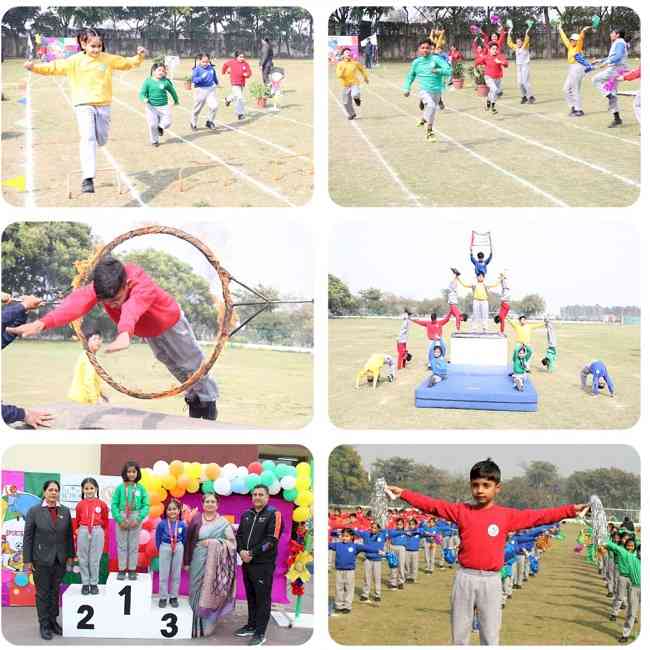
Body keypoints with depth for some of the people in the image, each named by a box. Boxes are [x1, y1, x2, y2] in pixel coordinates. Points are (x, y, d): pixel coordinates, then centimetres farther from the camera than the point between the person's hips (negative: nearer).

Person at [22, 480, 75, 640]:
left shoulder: (65, 511, 2)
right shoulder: (34, 511, -6)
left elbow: (69, 535, 7)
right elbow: (27, 537, -5)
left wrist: (70, 556, 5)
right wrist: (27, 560, -7)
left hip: (60, 559, 3)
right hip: (41, 559, -3)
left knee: (55, 591, 12)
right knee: (42, 592, 5)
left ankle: (53, 621, 24)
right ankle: (44, 625, 15)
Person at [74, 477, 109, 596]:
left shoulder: (102, 504, 1)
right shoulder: (80, 504, 3)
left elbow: (105, 520, 8)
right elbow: (77, 520, 11)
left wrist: (104, 532, 7)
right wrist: (77, 530, 0)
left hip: (97, 532, -1)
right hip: (83, 532, 1)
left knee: (95, 559, 3)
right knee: (83, 559, 5)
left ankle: (94, 583, 13)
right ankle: (85, 583, 14)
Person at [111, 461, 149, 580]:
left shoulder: (141, 488, 0)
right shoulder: (120, 487, -2)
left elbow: (146, 505, -2)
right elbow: (114, 505, -4)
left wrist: (138, 519, -13)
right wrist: (120, 520, -13)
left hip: (136, 520, 0)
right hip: (122, 519, 0)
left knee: (134, 545, 7)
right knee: (122, 545, 6)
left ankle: (132, 570, 17)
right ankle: (121, 570, 15)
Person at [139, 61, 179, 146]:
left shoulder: (166, 81, 1)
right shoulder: (148, 81, -2)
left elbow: (172, 91, 17)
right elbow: (142, 93, -3)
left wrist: (176, 100, 31)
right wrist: (144, 99, -26)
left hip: (164, 106, 1)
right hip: (151, 107, -1)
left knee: (167, 122, -9)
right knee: (153, 125, -6)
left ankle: (161, 127, 27)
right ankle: (154, 141, 17)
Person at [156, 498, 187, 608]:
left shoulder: (182, 524, -7)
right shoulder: (162, 524, -11)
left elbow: (184, 539, 4)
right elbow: (158, 538, -1)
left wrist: (182, 551, 4)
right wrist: (160, 550, 3)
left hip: (178, 548, 2)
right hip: (165, 548, -1)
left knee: (176, 574, 11)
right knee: (163, 575, 5)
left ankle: (174, 597, 22)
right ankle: (163, 597, 15)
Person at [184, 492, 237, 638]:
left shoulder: (223, 523, 1)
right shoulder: (196, 519, 5)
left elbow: (232, 542, -2)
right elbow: (189, 540, 7)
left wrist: (214, 542, -14)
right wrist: (186, 561, 5)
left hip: (214, 563, -2)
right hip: (198, 561, 2)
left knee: (209, 591, -2)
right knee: (197, 590, 4)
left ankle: (206, 624, 9)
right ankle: (195, 624, 16)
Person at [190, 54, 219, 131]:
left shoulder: (211, 68, 3)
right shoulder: (197, 69, -11)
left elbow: (214, 76, 23)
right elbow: (194, 79, -21)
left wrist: (217, 83, 39)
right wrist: (201, 78, -36)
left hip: (211, 89, 3)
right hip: (201, 90, -3)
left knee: (214, 105, -13)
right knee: (197, 108, 9)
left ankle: (210, 121, 10)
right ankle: (193, 123, 31)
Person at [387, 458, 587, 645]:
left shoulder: (507, 515, 0)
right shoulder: (461, 511, 3)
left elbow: (538, 516, -2)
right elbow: (433, 505, 1)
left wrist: (570, 510, -8)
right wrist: (404, 493, -6)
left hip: (491, 581, -1)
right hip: (465, 578, 1)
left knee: (490, 637, 7)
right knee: (459, 635, 11)